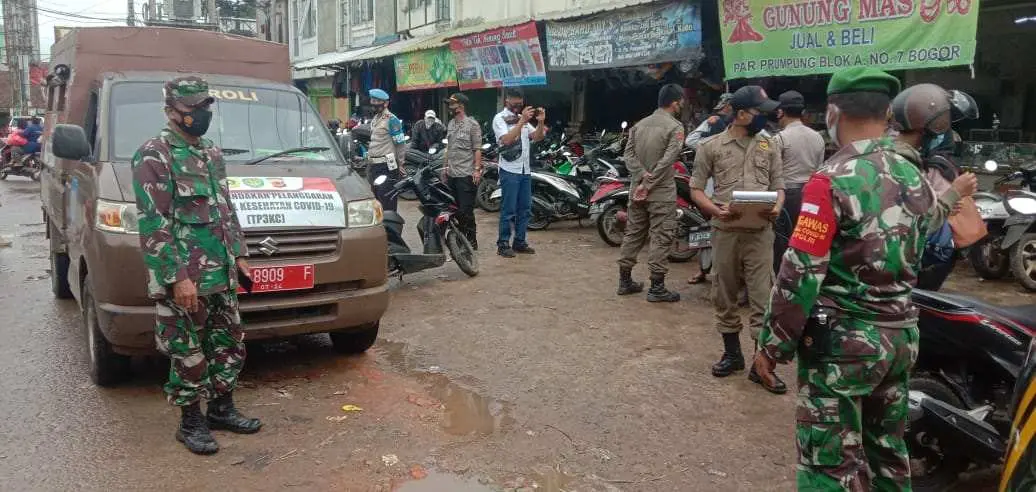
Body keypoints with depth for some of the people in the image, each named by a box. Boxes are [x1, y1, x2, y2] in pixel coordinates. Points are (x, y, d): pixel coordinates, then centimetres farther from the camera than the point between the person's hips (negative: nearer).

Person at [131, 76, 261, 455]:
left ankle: (222, 408, 29)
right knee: (188, 352, 3)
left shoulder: (212, 153, 13)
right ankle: (191, 422, 18)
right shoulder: (154, 156, -11)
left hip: (221, 273, 8)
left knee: (230, 343, 14)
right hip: (183, 278, -8)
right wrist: (177, 277, -20)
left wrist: (238, 254, 15)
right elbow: (154, 225, -17)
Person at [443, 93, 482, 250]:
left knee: (466, 210, -7)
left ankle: (471, 241, 2)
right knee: (455, 209, 13)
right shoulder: (451, 123, 15)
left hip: (466, 175, -8)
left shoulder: (472, 124, -8)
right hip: (452, 174, 8)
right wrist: (446, 166, 19)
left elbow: (477, 149, -11)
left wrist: (477, 169, -17)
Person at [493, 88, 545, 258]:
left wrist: (541, 122, -7)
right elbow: (506, 139, -20)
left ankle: (519, 242, 17)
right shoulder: (500, 118, -4)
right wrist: (522, 121, -23)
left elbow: (537, 137, 10)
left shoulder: (522, 118, 17)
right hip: (509, 170, -7)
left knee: (525, 208, 9)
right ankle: (503, 244, 1)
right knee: (508, 210, -5)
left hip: (525, 169, 7)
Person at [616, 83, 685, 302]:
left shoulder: (639, 124, 10)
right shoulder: (675, 127, -10)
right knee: (661, 238, -2)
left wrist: (642, 175, -8)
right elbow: (667, 160, -19)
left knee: (633, 234, 14)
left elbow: (629, 153, 2)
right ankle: (656, 287, 0)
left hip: (637, 188, 7)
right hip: (662, 192, -7)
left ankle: (625, 280, 20)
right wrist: (649, 183, -15)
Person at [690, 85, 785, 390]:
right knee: (725, 296, 10)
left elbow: (778, 186, 11)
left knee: (763, 298, -2)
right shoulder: (712, 146, 1)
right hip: (725, 231, 0)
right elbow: (696, 188, 3)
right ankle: (732, 353, 27)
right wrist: (716, 210, -15)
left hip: (760, 232, 1)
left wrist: (777, 207, -11)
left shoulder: (769, 147, 8)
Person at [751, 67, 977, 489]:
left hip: (842, 342, -7)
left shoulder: (833, 179, -16)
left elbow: (801, 274, -18)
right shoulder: (915, 178, 5)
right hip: (902, 337, 8)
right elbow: (916, 256, 16)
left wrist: (772, 344, -9)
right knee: (888, 450, 20)